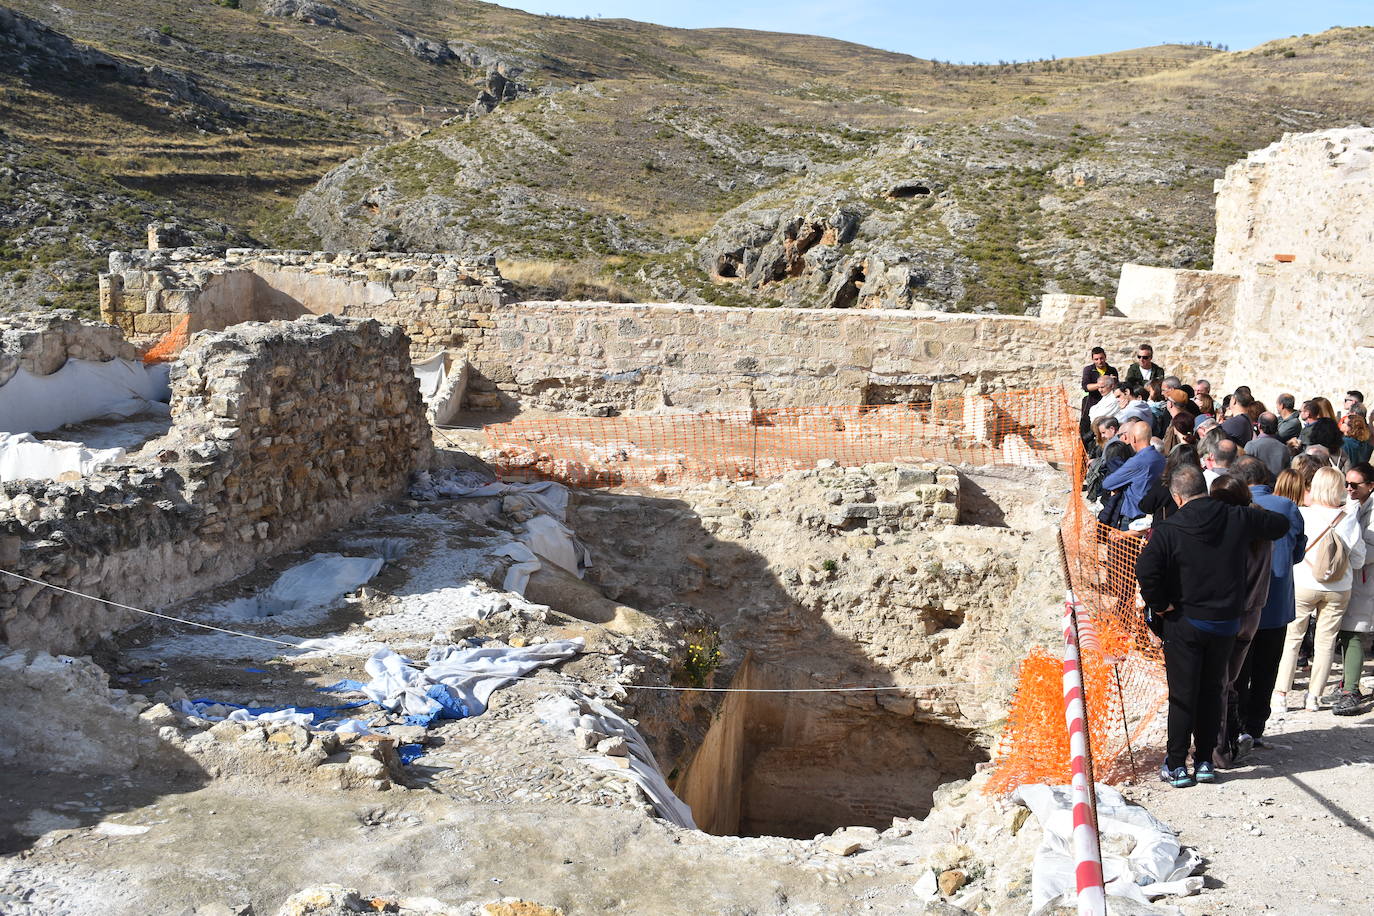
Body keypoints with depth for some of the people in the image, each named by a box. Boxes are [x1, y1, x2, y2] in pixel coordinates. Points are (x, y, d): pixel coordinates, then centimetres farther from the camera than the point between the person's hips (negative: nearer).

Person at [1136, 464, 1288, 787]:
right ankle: (1205, 761, 20)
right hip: (1226, 623, 3)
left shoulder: (1169, 529, -14)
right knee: (1211, 690, 16)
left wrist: (1159, 604, -12)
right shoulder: (1239, 518, -3)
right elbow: (1280, 525, 12)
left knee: (1183, 694, 5)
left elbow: (1145, 568, -26)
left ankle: (1177, 766, 10)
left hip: (1184, 622, -3)